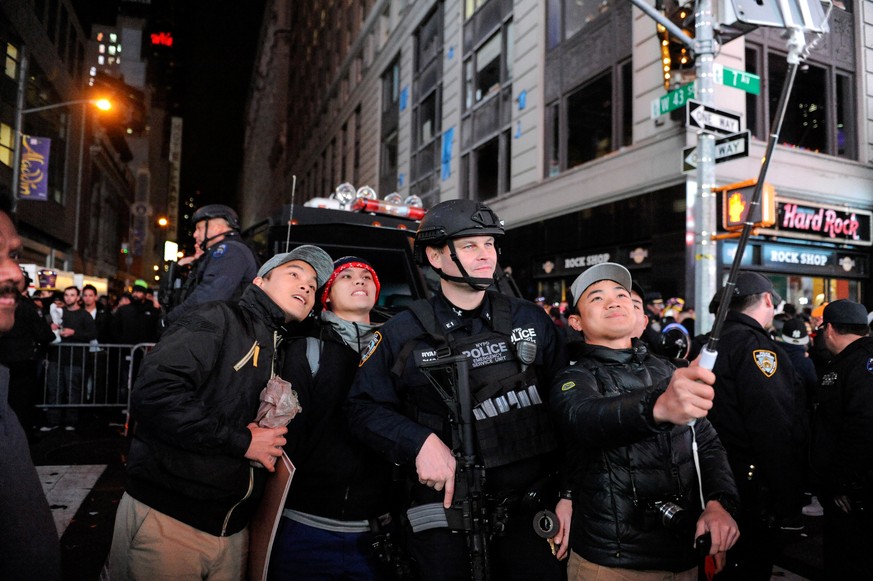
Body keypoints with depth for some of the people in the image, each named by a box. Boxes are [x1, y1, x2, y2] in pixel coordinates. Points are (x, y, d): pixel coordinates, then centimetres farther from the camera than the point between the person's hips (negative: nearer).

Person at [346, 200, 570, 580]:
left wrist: (566, 492, 2)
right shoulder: (404, 333, -4)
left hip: (529, 508, 2)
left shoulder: (531, 321, 2)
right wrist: (421, 442, -18)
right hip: (445, 511, -2)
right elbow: (363, 407, -2)